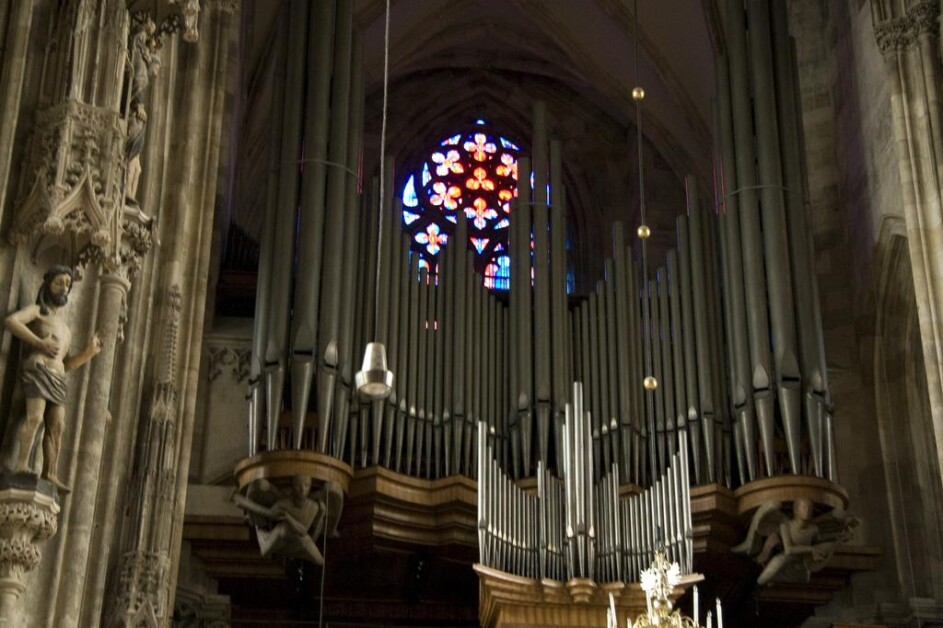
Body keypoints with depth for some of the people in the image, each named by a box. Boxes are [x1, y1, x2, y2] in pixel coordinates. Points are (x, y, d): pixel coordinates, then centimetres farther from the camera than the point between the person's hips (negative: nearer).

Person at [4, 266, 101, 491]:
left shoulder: (65, 327, 30)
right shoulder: (37, 310, 9)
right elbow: (11, 320, -13)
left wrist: (89, 352, 11)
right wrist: (39, 342, -18)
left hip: (57, 379, 7)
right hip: (37, 370, -7)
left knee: (56, 425, -1)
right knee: (35, 416, -22)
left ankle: (49, 474, -3)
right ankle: (22, 466, -30)